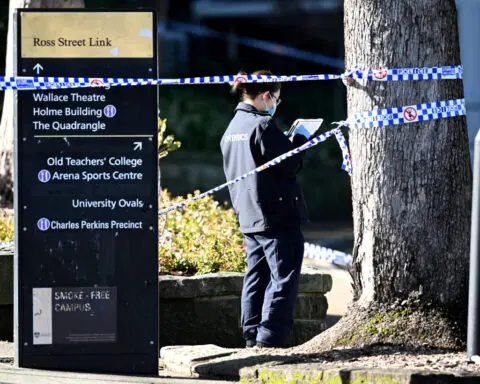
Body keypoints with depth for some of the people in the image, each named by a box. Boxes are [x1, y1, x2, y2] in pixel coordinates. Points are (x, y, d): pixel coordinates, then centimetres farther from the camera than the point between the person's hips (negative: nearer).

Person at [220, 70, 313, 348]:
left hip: (249, 217, 9)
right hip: (278, 215, -9)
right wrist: (299, 138, 0)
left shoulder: (233, 127, 13)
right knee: (284, 276, -5)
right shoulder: (263, 125, -16)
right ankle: (271, 336, -10)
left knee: (256, 277, 13)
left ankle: (252, 334, 13)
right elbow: (291, 165, -17)